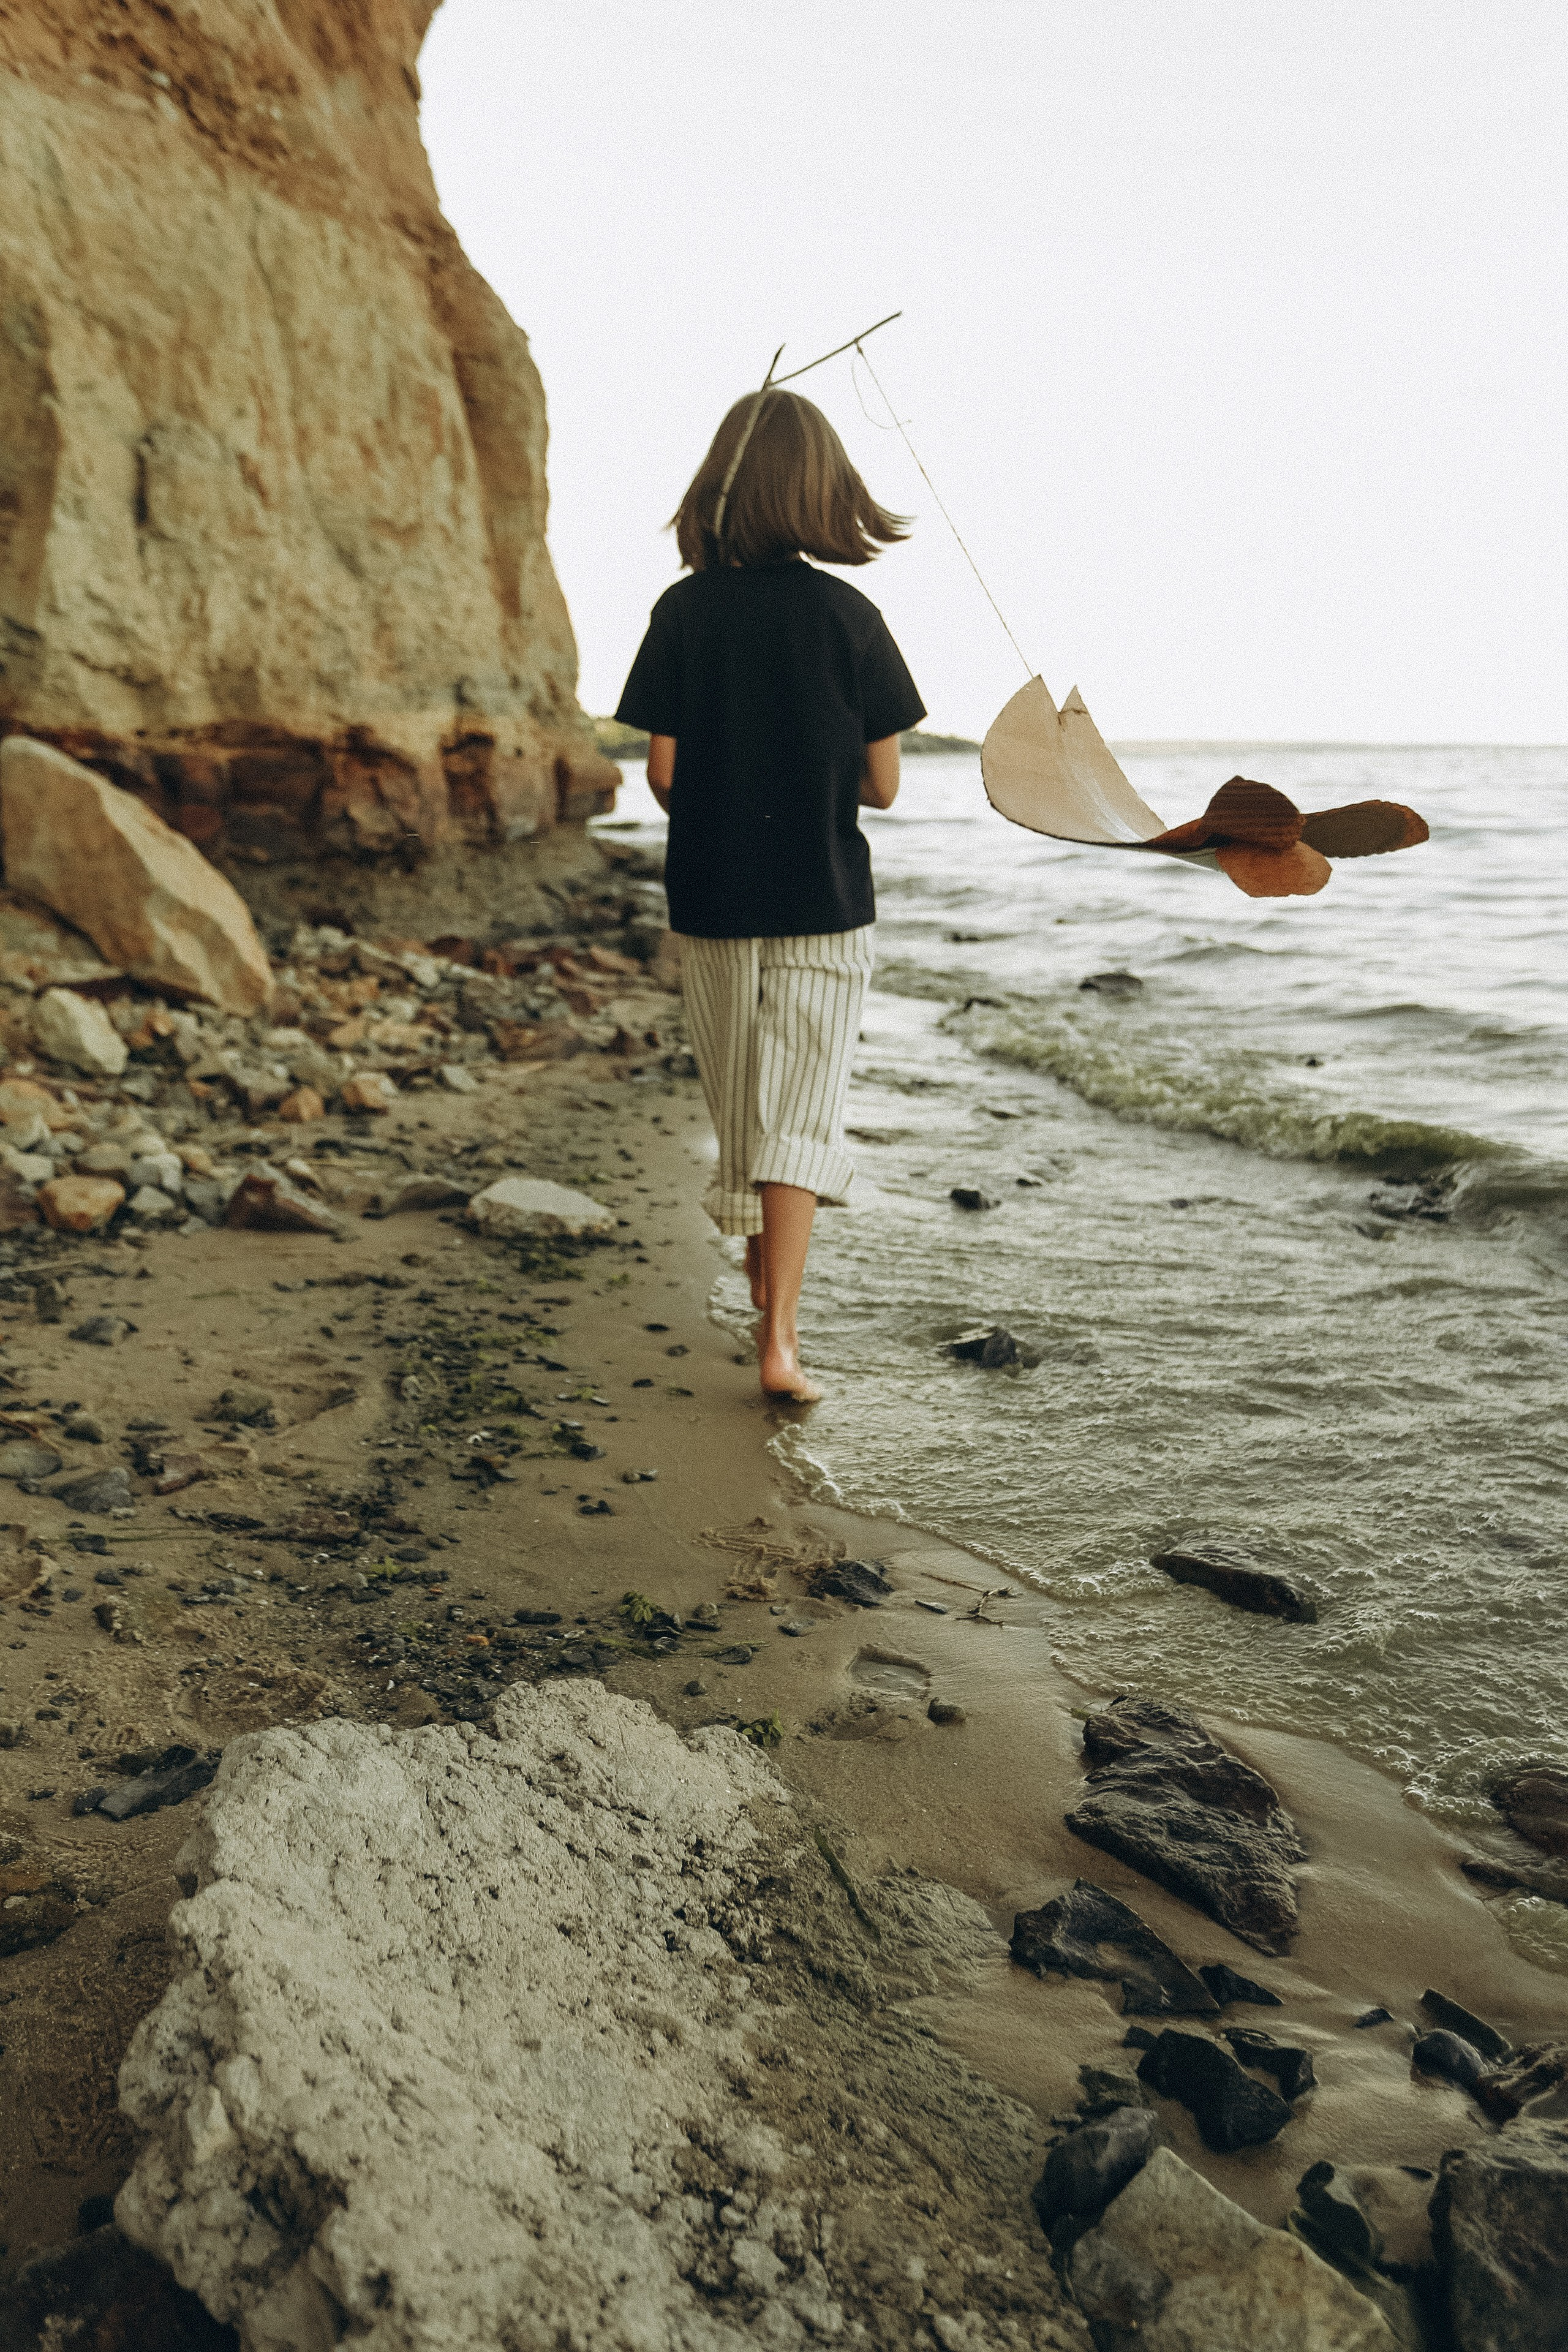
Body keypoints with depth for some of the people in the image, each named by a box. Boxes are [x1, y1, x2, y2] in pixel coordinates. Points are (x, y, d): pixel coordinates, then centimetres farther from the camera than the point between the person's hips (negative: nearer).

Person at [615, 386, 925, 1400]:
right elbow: (882, 785, -4)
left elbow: (664, 775, -5)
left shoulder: (683, 612, -4)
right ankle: (781, 1341, -6)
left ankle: (772, 1308, 32)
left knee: (742, 1116, 16)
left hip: (711, 901, 2)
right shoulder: (848, 616, -6)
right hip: (823, 906, -2)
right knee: (801, 1122, 2)